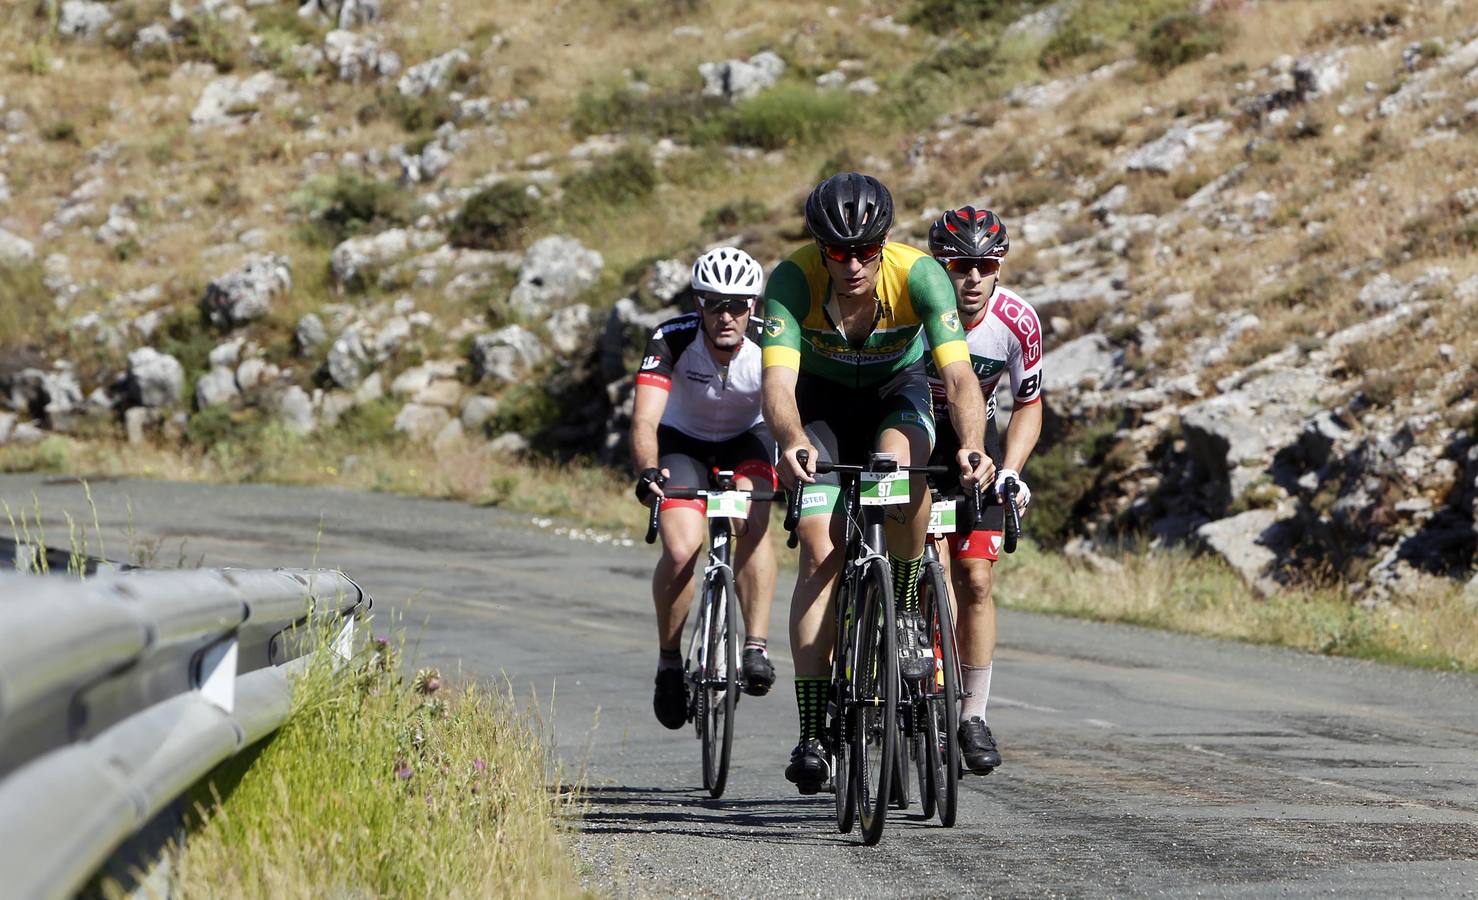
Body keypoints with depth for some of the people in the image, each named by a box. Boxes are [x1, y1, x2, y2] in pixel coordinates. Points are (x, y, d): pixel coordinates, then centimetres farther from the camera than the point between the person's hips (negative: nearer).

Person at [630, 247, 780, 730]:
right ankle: (669, 662, 0)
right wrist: (647, 472, -56)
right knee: (681, 550, -21)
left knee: (755, 522, -31)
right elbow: (645, 419, -38)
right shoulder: (672, 340, -29)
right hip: (682, 441, 0)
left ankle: (756, 647, -25)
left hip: (747, 440, 0)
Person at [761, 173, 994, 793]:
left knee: (902, 470, -35)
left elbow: (958, 374, -40)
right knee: (822, 553, -14)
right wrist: (792, 442, -63)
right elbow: (778, 382, -42)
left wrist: (972, 445, -59)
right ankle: (812, 732, -12)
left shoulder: (919, 275, -32)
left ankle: (905, 600, -8)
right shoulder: (793, 281, -31)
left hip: (898, 387, 0)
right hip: (822, 397, 0)